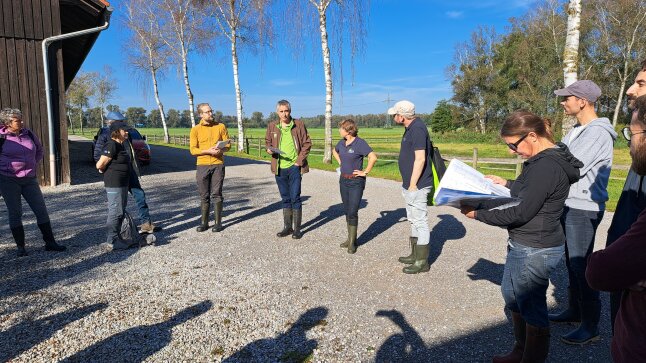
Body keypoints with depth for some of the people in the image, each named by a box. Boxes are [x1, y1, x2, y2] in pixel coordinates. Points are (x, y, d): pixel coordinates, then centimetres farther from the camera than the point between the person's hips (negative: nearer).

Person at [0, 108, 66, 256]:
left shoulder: (28, 133, 3)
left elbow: (39, 150, 19)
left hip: (29, 179, 4)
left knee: (41, 210, 2)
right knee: (15, 213, 3)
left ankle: (50, 242, 11)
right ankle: (20, 247, 13)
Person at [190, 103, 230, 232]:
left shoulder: (221, 126, 4)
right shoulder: (195, 129, 2)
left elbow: (228, 144, 6)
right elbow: (193, 150, -2)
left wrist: (221, 149, -16)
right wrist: (208, 151, -16)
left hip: (218, 165, 0)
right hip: (202, 165, 0)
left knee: (216, 194, 3)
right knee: (204, 196, 6)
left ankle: (218, 222, 10)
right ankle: (204, 222, 17)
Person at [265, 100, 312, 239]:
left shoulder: (299, 125, -2)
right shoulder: (272, 126, 6)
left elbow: (307, 143, -1)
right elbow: (267, 141, 18)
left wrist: (300, 160, -9)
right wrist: (269, 149, -5)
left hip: (294, 166, -3)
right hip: (279, 167, 3)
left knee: (295, 198, -3)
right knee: (285, 199, 13)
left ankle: (297, 229, 9)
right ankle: (287, 227, 23)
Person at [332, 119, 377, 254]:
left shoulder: (360, 143, -16)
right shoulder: (342, 142, 6)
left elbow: (373, 157, -26)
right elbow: (334, 151, 29)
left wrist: (365, 172, -19)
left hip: (356, 182, -7)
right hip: (343, 180, 7)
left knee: (352, 212, -7)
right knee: (347, 211, 12)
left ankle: (352, 242, 4)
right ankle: (350, 238, 24)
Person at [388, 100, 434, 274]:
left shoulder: (417, 129, -20)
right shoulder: (411, 127, 11)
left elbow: (420, 159, -25)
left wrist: (412, 185, -22)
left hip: (416, 186, -11)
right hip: (410, 185, 11)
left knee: (420, 222, 0)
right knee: (414, 221, 20)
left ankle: (422, 262, 11)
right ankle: (415, 255, 33)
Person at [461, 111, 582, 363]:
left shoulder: (545, 167, -26)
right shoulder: (548, 157, 6)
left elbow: (520, 214, -24)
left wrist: (477, 214, -17)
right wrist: (507, 184, 18)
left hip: (534, 251, -11)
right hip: (524, 245, 11)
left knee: (532, 307, 8)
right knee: (512, 295, 23)